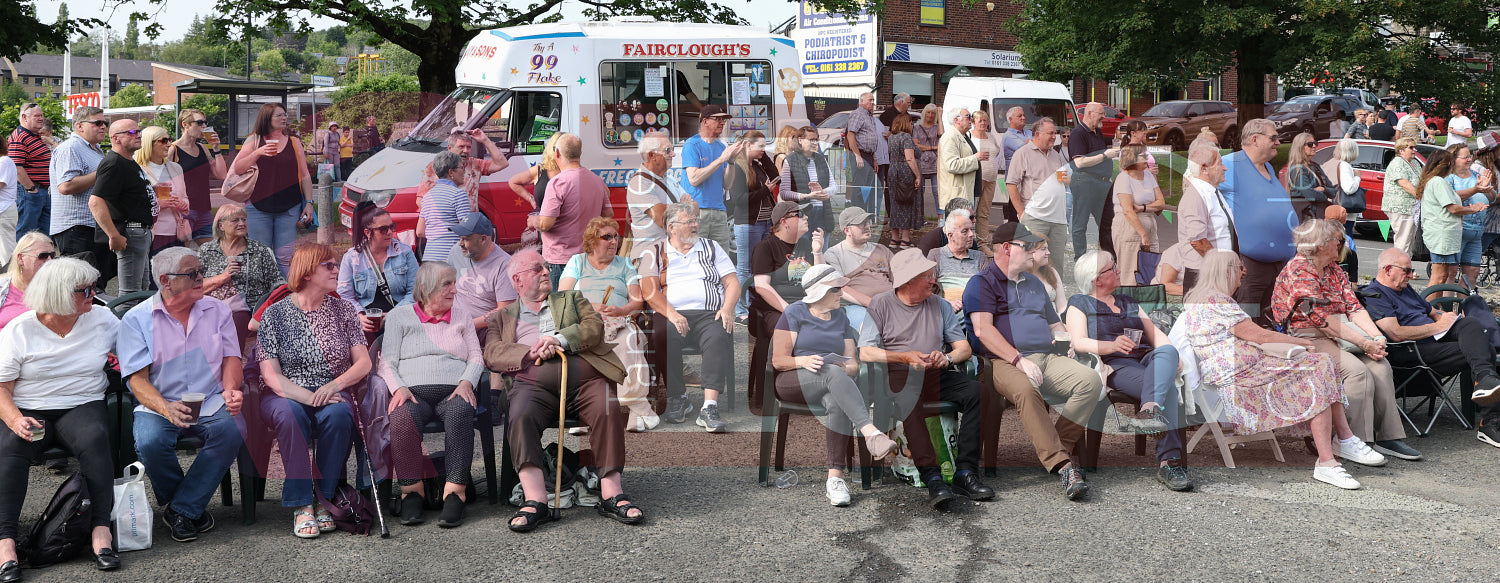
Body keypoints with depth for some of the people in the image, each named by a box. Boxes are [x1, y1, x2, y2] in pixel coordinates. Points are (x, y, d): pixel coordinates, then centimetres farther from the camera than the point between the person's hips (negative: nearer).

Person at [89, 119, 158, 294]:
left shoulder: (131, 163, 18)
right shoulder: (113, 164, -16)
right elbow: (96, 202, -26)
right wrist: (114, 236, -28)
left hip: (142, 232, 11)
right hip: (130, 233, -11)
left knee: (142, 288, 16)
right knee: (131, 293, -9)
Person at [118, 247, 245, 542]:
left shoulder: (218, 310, 11)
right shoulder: (137, 319, 2)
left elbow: (231, 358, 10)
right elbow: (137, 379, -6)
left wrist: (231, 390, -14)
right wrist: (167, 409, -25)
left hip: (211, 404, 2)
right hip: (159, 405, -2)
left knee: (233, 430, -31)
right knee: (150, 442, -33)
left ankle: (181, 510, -17)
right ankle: (193, 508, -6)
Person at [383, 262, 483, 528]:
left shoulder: (462, 316, 23)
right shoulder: (400, 316, 15)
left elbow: (476, 358, 17)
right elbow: (388, 361, 8)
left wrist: (466, 383, -4)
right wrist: (399, 388, -11)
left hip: (453, 391, 1)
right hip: (413, 392, -1)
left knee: (460, 413, -37)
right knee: (402, 419, -37)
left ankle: (455, 493, -38)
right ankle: (411, 492, -24)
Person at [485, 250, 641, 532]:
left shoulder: (573, 299, 31)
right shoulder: (501, 317, 27)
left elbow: (595, 326, 12)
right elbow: (492, 354, 9)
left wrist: (561, 339, -5)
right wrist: (531, 353, -8)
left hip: (585, 379, 1)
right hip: (534, 383, -1)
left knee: (608, 410, -31)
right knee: (521, 416, -33)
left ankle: (612, 495, -29)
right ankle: (535, 502, -38)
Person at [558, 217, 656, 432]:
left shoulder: (624, 264, 22)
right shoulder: (577, 262, 20)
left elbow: (638, 301, 12)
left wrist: (621, 310, -10)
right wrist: (588, 307, -9)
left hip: (619, 322, 1)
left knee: (629, 340, -35)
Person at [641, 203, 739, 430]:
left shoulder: (711, 247, 23)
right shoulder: (655, 253, 16)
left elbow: (732, 282, 16)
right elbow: (648, 290, 2)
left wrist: (727, 309, -6)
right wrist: (672, 314, -15)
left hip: (710, 314, 1)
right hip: (672, 314, -1)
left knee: (718, 337, -34)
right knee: (663, 335, -36)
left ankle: (709, 408, -43)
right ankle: (678, 398, -18)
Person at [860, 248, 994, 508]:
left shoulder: (939, 305, 17)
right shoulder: (879, 305, 5)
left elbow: (964, 348, 14)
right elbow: (865, 353, -4)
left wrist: (947, 357, -9)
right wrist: (905, 357, -15)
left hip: (937, 376, 4)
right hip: (896, 377, -4)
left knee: (976, 391, -25)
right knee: (909, 400, -39)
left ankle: (965, 473, -27)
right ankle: (932, 478, -43)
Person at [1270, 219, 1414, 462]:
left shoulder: (1333, 269, 16)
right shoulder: (1298, 270, -13)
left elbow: (1354, 307, 10)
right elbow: (1322, 319, -19)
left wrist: (1376, 336, -9)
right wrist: (1363, 343, -21)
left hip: (1340, 335, 8)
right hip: (1308, 338, -8)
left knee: (1380, 365, -14)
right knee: (1357, 370, -28)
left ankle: (1388, 436, -11)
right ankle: (1349, 442, -23)